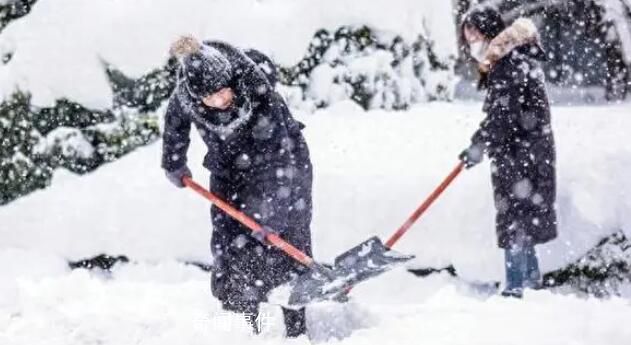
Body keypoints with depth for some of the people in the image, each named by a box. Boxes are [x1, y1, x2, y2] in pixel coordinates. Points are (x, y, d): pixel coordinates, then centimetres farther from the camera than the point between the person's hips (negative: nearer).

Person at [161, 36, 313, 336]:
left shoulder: (259, 93, -33)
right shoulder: (185, 96, -20)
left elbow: (279, 158, -33)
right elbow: (176, 120, 6)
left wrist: (272, 216, -38)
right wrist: (174, 164, 18)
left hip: (281, 162, -4)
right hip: (229, 172, 4)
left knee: (287, 243, -10)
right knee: (228, 247, -4)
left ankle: (298, 331, -4)